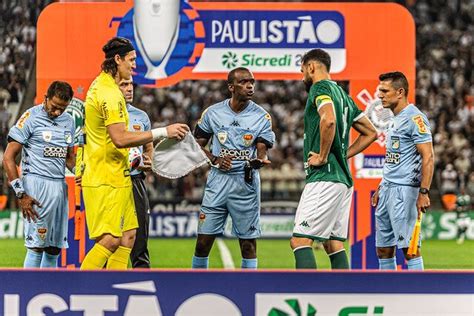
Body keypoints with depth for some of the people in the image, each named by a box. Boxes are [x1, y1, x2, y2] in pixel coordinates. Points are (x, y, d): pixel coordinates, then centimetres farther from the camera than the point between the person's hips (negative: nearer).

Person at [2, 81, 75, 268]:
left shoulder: (68, 121, 14)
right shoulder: (31, 118, -7)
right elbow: (8, 157, -8)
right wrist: (21, 194, -13)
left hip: (60, 186, 7)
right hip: (36, 183, -7)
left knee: (54, 248, 5)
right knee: (36, 245, -12)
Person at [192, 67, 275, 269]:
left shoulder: (262, 117, 1)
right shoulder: (212, 112, 3)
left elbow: (262, 152, -3)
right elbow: (197, 145, 11)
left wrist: (258, 161, -27)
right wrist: (215, 160, -7)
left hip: (246, 182, -1)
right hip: (217, 180, 1)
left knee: (248, 241, 1)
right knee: (203, 241, 0)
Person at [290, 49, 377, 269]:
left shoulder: (320, 88, -7)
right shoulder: (342, 94, 21)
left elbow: (328, 120, -28)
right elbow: (370, 133, 28)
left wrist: (322, 157, -18)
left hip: (324, 178, -10)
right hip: (344, 179, 10)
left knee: (300, 240, -13)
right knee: (333, 242, 12)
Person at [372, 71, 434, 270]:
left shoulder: (414, 118, -11)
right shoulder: (395, 119, 19)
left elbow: (428, 157, -17)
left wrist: (423, 192, -23)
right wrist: (381, 189, 24)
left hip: (404, 189, -10)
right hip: (387, 190, 10)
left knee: (409, 247, -11)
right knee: (383, 247, 10)